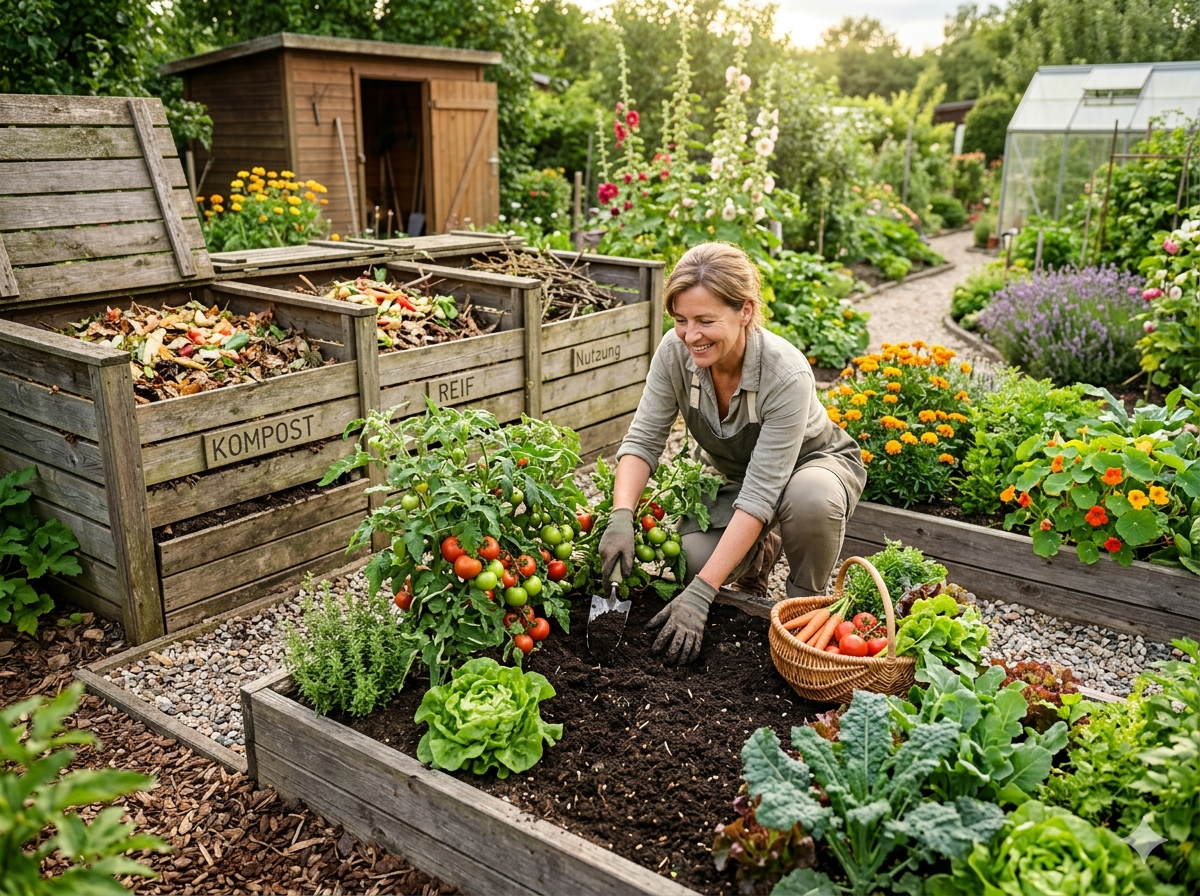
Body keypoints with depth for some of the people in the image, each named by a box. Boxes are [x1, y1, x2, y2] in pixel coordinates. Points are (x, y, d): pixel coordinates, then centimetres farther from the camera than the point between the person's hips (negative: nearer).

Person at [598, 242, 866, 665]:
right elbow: (643, 440, -18)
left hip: (816, 462, -4)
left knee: (810, 496, -40)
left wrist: (702, 593, -41)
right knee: (687, 561, -23)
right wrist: (621, 518, -37)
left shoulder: (787, 374, -37)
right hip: (733, 475, 4)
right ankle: (760, 551, 14)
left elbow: (761, 493, -38)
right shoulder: (676, 351, -24)